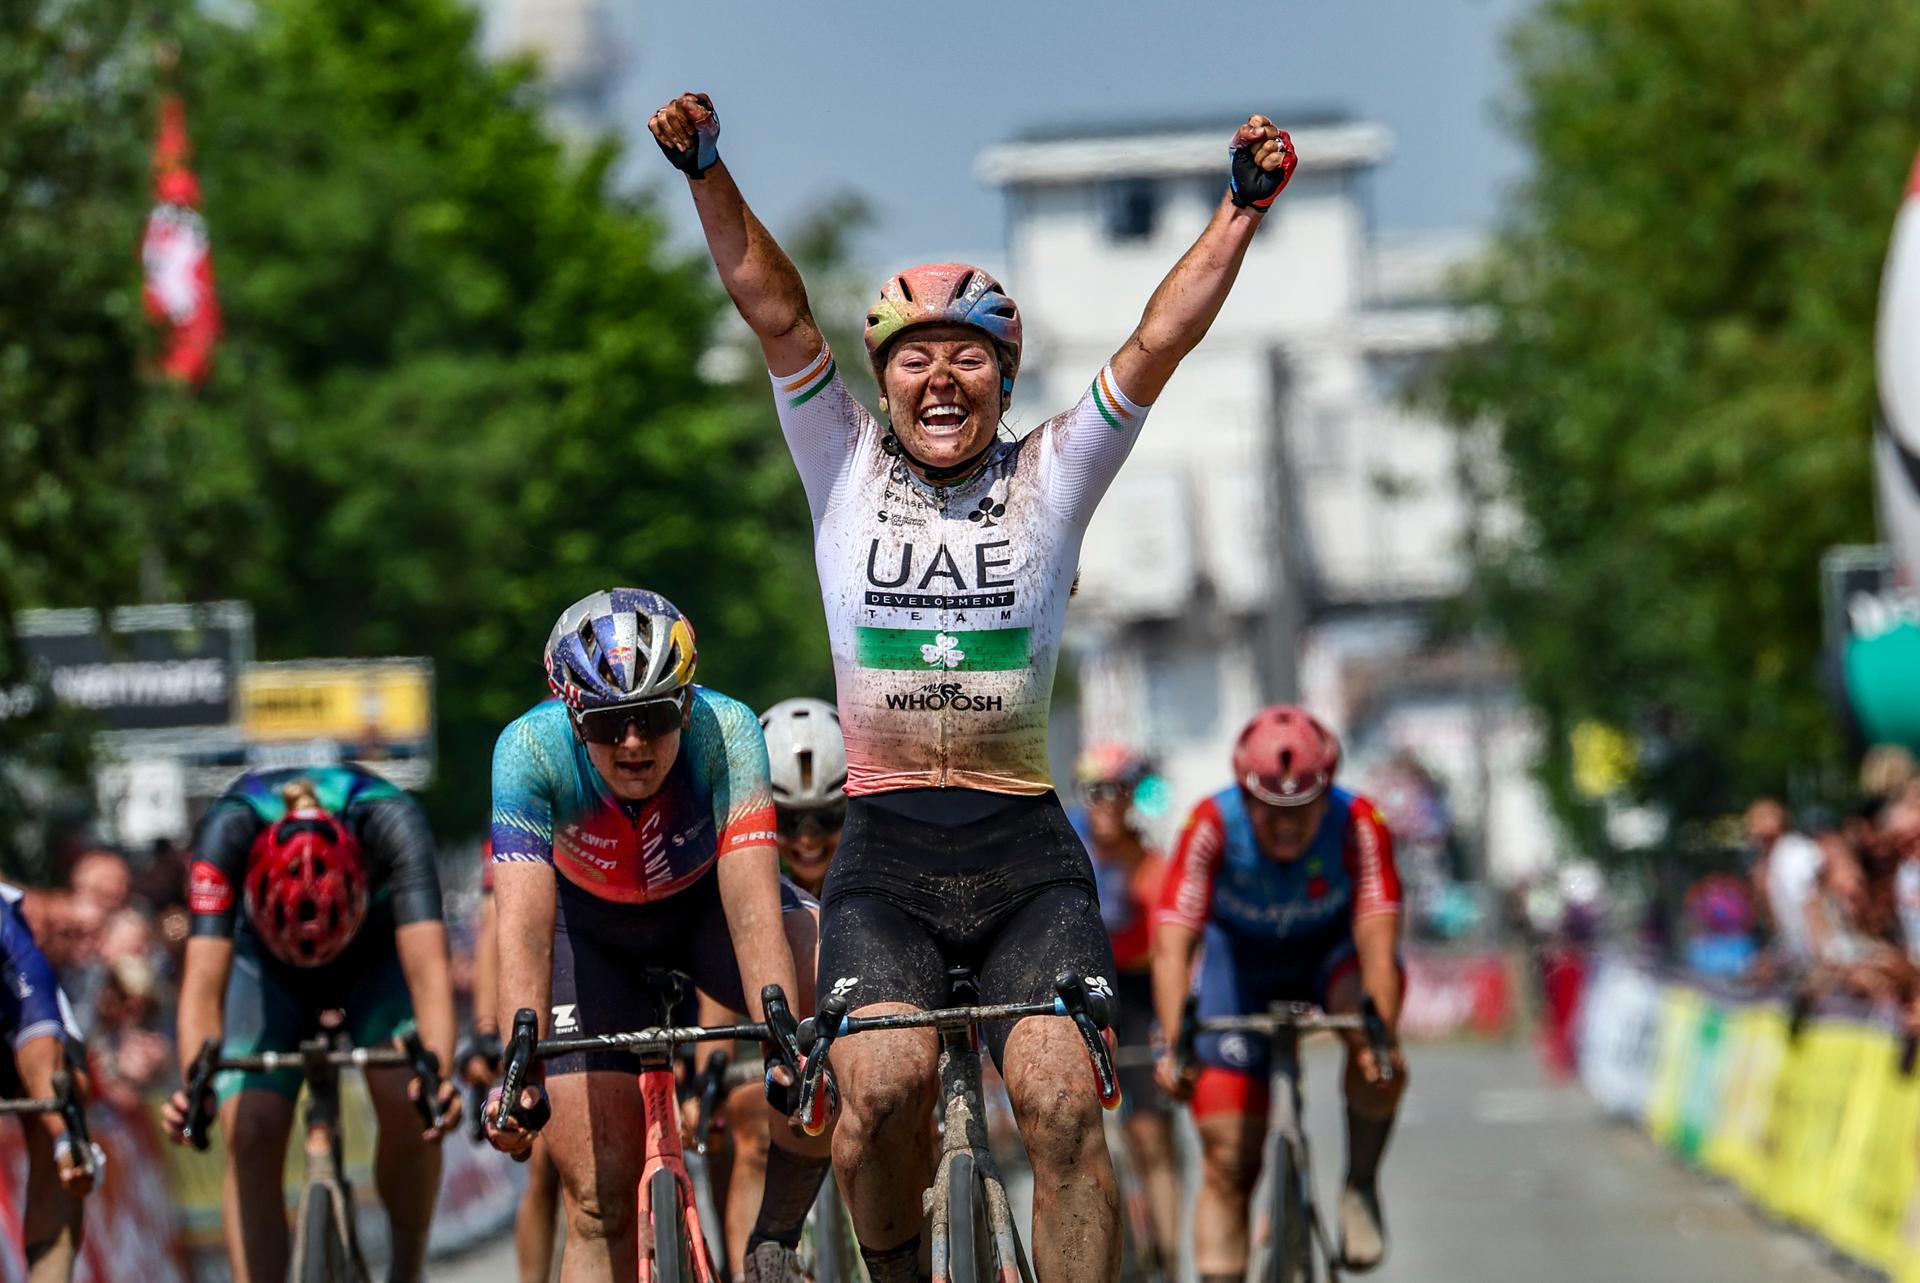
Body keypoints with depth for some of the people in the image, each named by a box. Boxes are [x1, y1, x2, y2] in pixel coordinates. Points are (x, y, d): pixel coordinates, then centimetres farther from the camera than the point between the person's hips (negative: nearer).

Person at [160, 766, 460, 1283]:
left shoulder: (391, 821, -39)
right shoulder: (230, 828, -38)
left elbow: (428, 969, -48)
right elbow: (203, 982, -45)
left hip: (376, 955, -1)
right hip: (266, 966, 1)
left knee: (409, 1107, -24)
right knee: (250, 1135, -18)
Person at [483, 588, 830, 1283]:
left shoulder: (725, 731, -34)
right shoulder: (531, 750, -34)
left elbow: (753, 913, -42)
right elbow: (524, 924, -43)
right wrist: (518, 1071, -57)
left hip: (707, 894, 0)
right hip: (590, 925, 0)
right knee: (601, 1198, -9)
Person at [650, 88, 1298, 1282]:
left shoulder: (1049, 479, 9)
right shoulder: (847, 468, 9)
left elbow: (1161, 342, -1)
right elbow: (776, 311, -1)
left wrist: (1244, 209, -12)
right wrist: (709, 174, -13)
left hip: (1025, 852, 0)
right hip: (885, 854, 0)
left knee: (1064, 1108, -19)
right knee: (884, 1086, -23)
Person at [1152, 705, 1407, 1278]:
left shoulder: (1358, 824, -29)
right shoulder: (1213, 825, -29)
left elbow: (1377, 939, -37)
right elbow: (1172, 942, -35)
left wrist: (1383, 1037, -52)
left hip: (1329, 952, 0)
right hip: (1240, 958, 0)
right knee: (1229, 1160, -9)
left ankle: (1362, 1185, -15)